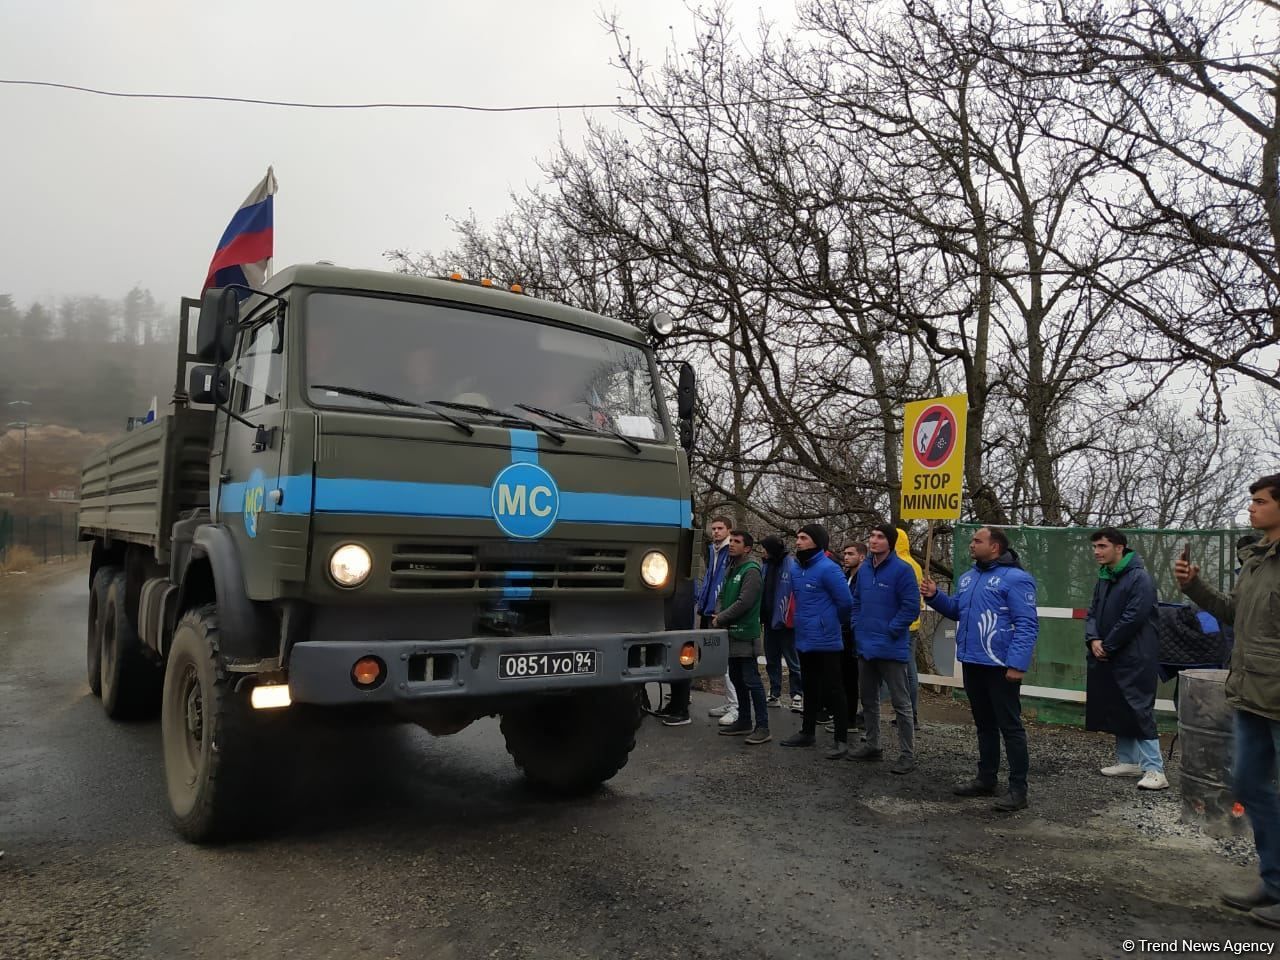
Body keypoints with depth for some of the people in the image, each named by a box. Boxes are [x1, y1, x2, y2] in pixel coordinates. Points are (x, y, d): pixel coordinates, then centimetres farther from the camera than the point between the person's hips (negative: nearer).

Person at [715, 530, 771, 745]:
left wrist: (720, 618, -11)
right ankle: (744, 721, 25)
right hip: (730, 632, 9)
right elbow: (722, 596, 18)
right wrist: (718, 615, -1)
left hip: (745, 633, -9)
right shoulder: (731, 569, 15)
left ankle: (762, 727, -3)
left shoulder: (751, 571, -12)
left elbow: (744, 603, -19)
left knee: (751, 680, -8)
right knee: (736, 679, 15)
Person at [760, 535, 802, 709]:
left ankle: (798, 695, 7)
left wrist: (790, 617, -20)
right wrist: (762, 615, 9)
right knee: (771, 660, 14)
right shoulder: (767, 565, 10)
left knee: (792, 661, 0)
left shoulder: (792, 565, -14)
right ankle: (774, 695, 22)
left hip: (785, 622, -8)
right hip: (769, 620, 8)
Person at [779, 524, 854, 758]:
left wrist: (832, 624, 0)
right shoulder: (797, 568, 8)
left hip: (825, 641, -8)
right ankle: (807, 732, 30)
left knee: (832, 690, -2)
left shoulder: (828, 569, -17)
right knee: (810, 689, 19)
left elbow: (845, 602, -14)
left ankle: (841, 740, 6)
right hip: (804, 640, 8)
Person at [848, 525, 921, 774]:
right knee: (868, 700, 17)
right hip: (865, 646, 8)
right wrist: (857, 626, 7)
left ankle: (907, 754, 9)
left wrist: (891, 630, -16)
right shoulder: (864, 569, 9)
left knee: (901, 703, 1)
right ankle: (872, 745, 31)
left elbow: (911, 606, -16)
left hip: (891, 648, -8)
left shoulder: (901, 570, -13)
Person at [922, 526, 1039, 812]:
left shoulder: (1015, 578, -14)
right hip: (972, 664, 9)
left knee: (1010, 726, 0)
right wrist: (934, 596, 5)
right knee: (984, 724, 18)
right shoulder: (968, 577, 13)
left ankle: (1018, 789, 8)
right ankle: (986, 779, 29)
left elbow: (1027, 625, -18)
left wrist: (1017, 663, -25)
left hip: (1001, 667, -8)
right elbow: (957, 610, 23)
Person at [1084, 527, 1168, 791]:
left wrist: (1107, 646, -13)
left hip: (1135, 660, -8)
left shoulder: (1139, 578, -13)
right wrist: (1093, 640, -5)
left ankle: (1154, 769, -6)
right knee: (1117, 710, 13)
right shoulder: (1103, 578, 14)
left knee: (1139, 711, -9)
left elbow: (1133, 618, -19)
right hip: (1108, 658, 9)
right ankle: (1128, 761, 24)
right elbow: (1093, 613, 14)